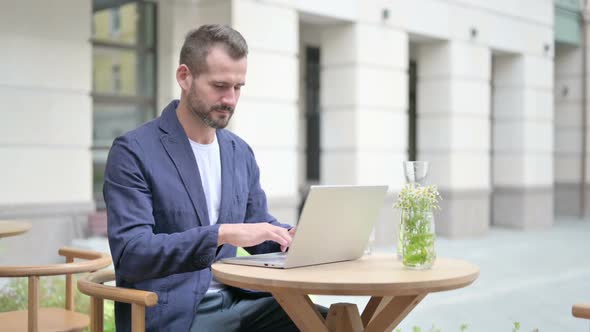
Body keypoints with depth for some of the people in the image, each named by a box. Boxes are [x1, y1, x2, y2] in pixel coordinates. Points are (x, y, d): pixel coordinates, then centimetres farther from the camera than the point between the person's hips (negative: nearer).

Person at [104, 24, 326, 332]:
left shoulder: (240, 153, 10)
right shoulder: (133, 151, -9)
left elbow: (260, 231, 19)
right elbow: (131, 254, -18)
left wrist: (292, 235, -4)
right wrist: (222, 234, -28)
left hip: (233, 301, 6)